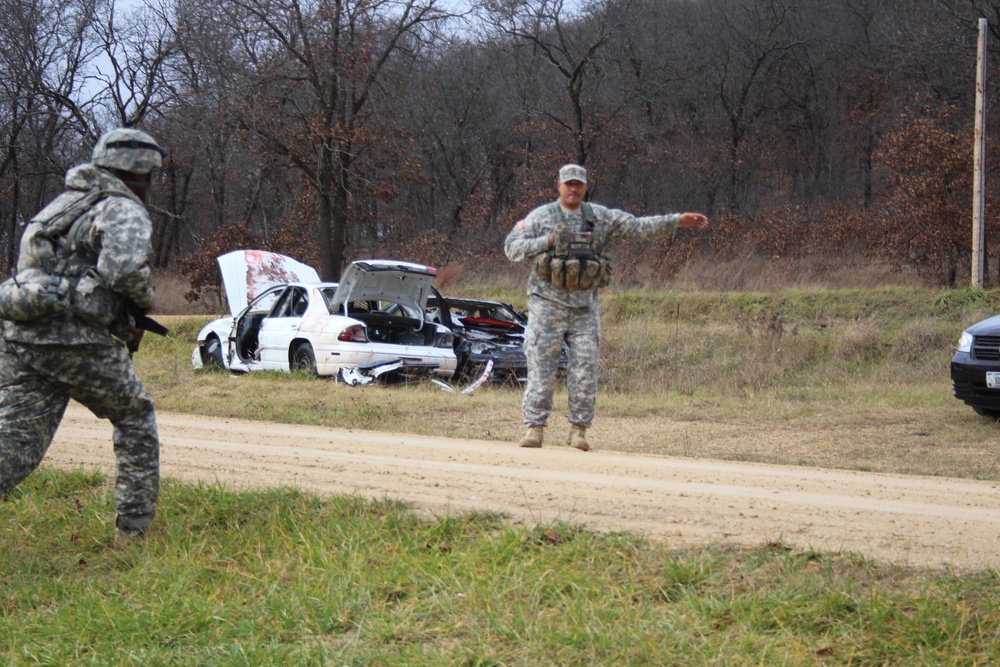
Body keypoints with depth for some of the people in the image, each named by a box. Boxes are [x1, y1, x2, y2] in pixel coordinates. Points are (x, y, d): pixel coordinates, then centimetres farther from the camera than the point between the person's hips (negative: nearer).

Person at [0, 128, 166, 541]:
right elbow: (125, 269, -22)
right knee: (136, 419, 15)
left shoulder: (64, 203, 25)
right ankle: (133, 527, 15)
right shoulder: (123, 210, -2)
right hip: (79, 340, -6)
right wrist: (143, 302, 1)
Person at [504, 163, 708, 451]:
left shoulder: (601, 217, 11)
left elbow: (639, 226, 8)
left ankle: (578, 429, 5)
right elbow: (511, 247, -1)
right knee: (541, 366, -4)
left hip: (585, 307, 3)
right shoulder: (541, 217, 3)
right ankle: (535, 427, 1)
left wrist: (679, 220, 1)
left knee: (585, 367, -2)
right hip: (548, 304, -3)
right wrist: (546, 242, -12)